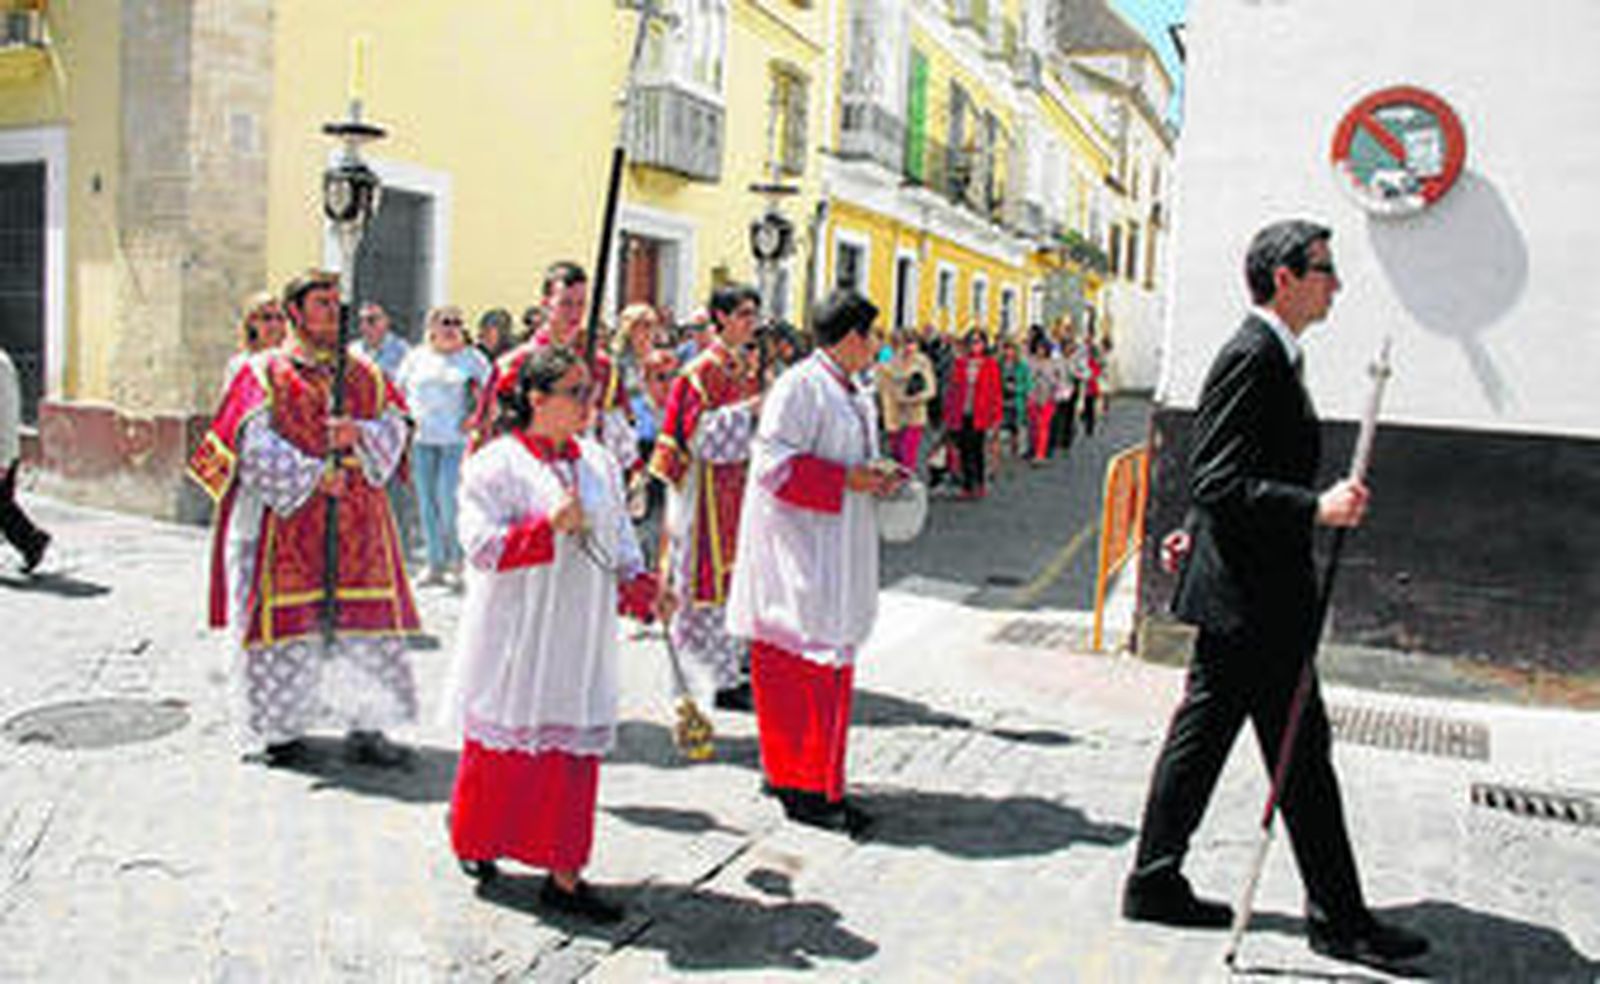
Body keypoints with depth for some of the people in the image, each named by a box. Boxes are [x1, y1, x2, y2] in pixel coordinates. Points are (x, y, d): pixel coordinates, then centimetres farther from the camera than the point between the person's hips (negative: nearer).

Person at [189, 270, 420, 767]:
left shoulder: (364, 374, 13)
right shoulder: (264, 374, 1)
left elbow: (395, 428, 7)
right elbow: (255, 445, -8)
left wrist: (358, 433, -13)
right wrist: (313, 475, -16)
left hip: (358, 524, 4)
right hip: (286, 521, -3)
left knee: (366, 620, 2)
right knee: (288, 620, 1)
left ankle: (365, 725, 11)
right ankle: (284, 726, 14)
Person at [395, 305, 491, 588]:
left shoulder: (472, 358, 4)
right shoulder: (416, 357, 13)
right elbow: (400, 389, 22)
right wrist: (409, 415, 8)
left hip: (457, 439, -4)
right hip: (422, 439, 4)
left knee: (448, 499, -10)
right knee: (426, 500, 6)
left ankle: (458, 562, 4)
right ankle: (435, 564, 15)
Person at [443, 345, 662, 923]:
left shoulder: (599, 463, 9)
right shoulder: (495, 465, -7)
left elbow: (619, 537, 15)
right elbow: (481, 545, -15)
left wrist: (639, 587, -1)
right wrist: (548, 525, -24)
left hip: (580, 636, 5)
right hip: (515, 633, -4)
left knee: (575, 747, 4)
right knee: (505, 740, 10)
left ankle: (563, 874, 12)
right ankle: (473, 834, 37)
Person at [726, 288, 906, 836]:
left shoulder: (856, 394, 16)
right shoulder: (800, 386, -14)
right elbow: (775, 463, -19)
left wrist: (876, 476, 5)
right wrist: (845, 479, -20)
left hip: (837, 550, 10)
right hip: (798, 549, -10)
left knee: (832, 659, 12)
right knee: (806, 662, -7)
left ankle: (787, 770, 24)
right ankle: (809, 790, 1)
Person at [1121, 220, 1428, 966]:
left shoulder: (1270, 356, 17)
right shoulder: (1252, 357, -16)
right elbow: (1219, 480, -23)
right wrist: (1317, 508, -28)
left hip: (1247, 594, 10)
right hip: (1250, 596, -10)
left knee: (1201, 735, 14)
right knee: (1300, 750, 1)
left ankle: (1155, 882, 23)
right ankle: (1338, 916, 15)